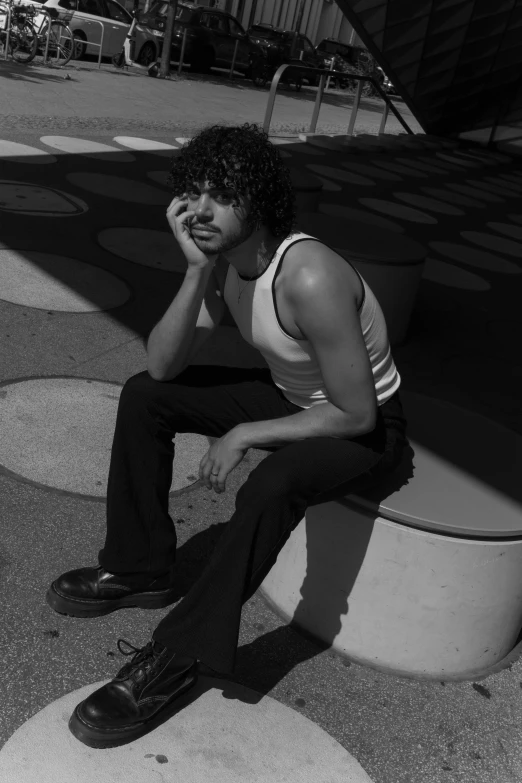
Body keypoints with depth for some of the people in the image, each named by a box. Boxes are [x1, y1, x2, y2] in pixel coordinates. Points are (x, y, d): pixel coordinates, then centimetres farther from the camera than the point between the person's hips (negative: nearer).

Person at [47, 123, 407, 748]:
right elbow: (163, 365, -13)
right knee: (143, 396, -1)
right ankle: (140, 569, 10)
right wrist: (197, 271, -26)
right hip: (290, 395, 8)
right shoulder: (225, 256, -10)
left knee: (270, 486, -38)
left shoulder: (309, 279, -34)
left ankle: (173, 659, -19)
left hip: (365, 427, -7)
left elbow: (357, 414, -28)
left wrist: (243, 435, -22)